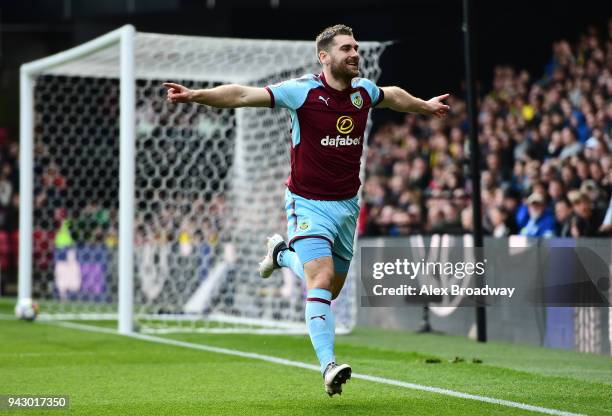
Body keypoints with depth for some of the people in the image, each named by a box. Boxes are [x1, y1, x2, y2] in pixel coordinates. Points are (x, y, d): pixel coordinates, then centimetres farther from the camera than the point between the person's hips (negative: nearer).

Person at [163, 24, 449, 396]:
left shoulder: (364, 90, 4)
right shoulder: (303, 91, -14)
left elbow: (393, 96, 28)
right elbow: (243, 95, -19)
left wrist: (425, 105, 45)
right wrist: (195, 95, -31)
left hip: (347, 205, 6)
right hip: (309, 203, -6)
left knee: (330, 290, 15)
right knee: (322, 279, -21)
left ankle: (282, 253, 43)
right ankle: (329, 366, -22)